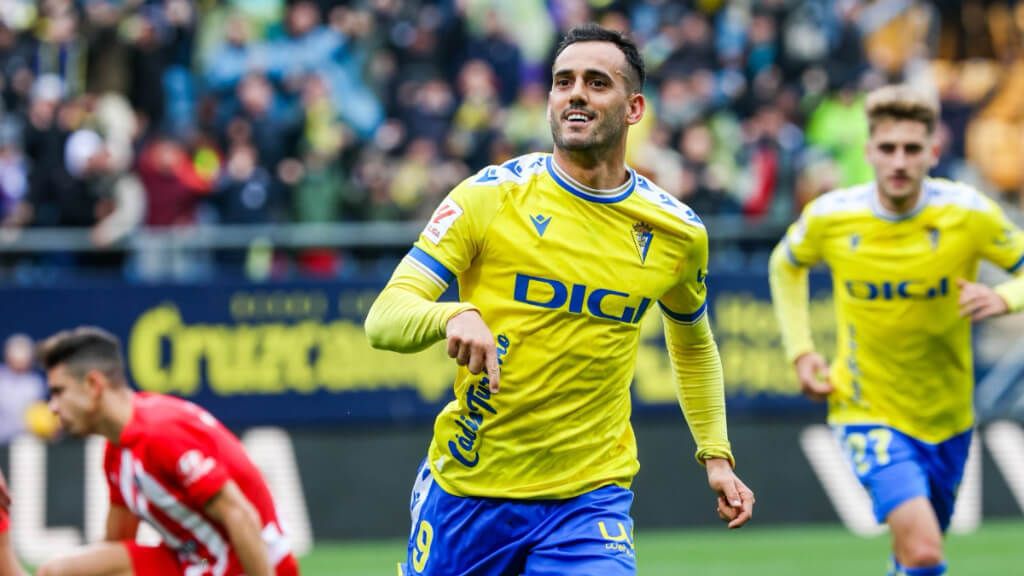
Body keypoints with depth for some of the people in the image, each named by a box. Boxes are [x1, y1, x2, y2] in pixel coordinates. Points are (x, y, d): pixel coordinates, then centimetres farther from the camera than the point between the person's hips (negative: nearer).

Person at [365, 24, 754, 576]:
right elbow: (383, 317, -10)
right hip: (466, 485, -1)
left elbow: (692, 343, 23)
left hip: (590, 497, 1)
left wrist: (716, 452, 17)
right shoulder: (490, 196, -6)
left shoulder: (677, 232, 3)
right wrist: (453, 316, -31)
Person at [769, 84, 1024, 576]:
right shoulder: (829, 217, -11)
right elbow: (787, 264, 11)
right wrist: (800, 351, 2)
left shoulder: (968, 213, -13)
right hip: (868, 414, -2)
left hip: (947, 418, 3)